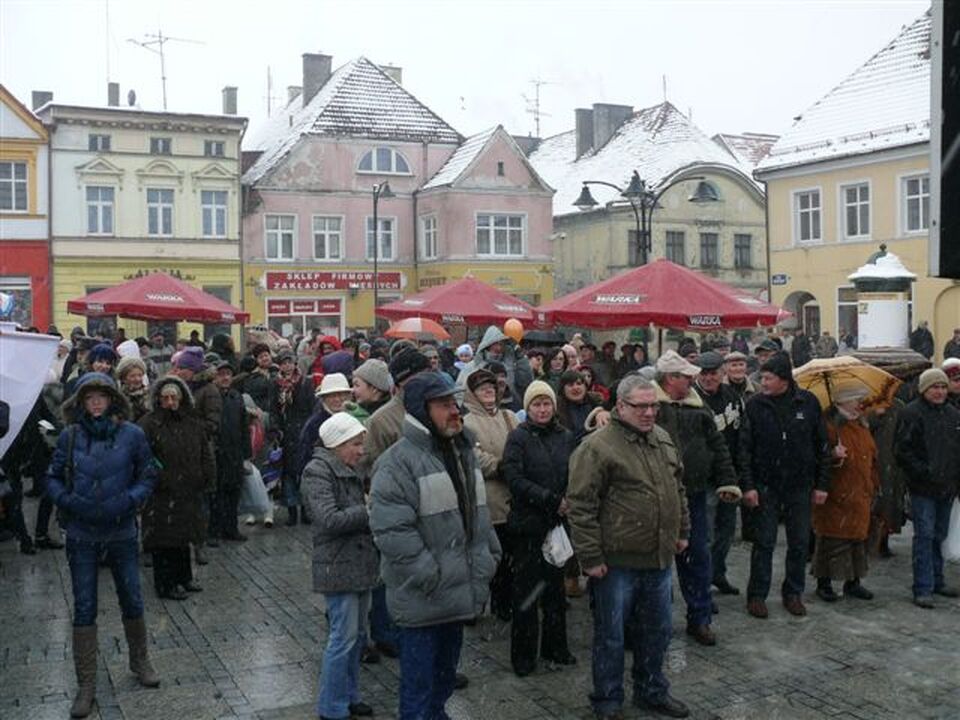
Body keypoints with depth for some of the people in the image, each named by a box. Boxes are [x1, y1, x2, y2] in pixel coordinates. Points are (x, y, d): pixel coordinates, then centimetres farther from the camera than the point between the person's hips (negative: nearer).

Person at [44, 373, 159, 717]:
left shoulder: (132, 434, -5)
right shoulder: (70, 436, -4)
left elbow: (148, 476, 1)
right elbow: (53, 478, 3)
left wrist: (129, 500, -15)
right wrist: (68, 501, -15)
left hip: (121, 531, 0)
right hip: (81, 534, 0)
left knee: (132, 601, 11)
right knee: (84, 608, 5)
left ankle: (139, 661, 35)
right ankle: (86, 685, 15)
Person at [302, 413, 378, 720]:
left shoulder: (348, 471, 15)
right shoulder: (317, 472, -13)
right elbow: (329, 520, -22)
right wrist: (370, 511, -17)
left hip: (359, 564, 9)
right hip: (338, 567, -9)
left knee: (357, 636, 16)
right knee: (343, 638, -4)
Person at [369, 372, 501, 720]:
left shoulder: (463, 452, 12)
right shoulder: (398, 461, -17)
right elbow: (392, 531, -23)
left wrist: (489, 559, 12)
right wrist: (433, 578, -21)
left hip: (460, 595, 8)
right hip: (423, 600, -8)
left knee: (444, 679, 23)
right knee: (419, 689, 4)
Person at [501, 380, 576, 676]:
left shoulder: (565, 437, 7)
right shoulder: (518, 437, -5)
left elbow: (574, 475, 12)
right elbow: (515, 479, -13)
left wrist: (568, 501, -7)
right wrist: (552, 500, -16)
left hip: (557, 521, 4)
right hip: (528, 522, -4)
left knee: (555, 585, 12)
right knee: (526, 589, 2)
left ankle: (555, 646, 26)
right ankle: (523, 654, 12)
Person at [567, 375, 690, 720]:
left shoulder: (663, 439, 8)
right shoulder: (597, 446, -16)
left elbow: (678, 488, 21)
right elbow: (581, 506, -16)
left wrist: (682, 531, 19)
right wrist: (591, 557, -16)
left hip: (660, 559, 7)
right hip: (617, 562, -7)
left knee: (657, 632, 19)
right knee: (611, 636, 8)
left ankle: (652, 691, 38)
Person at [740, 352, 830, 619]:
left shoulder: (808, 402, -2)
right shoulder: (754, 405, -6)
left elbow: (821, 446, 4)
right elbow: (745, 449, -5)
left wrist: (822, 484, 2)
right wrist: (747, 485, -11)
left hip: (800, 486, 2)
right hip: (766, 486, -2)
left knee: (800, 544, 10)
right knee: (764, 543, 3)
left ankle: (793, 593, 25)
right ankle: (757, 595, 14)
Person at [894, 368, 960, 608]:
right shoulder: (911, 413, -8)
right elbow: (902, 451, -12)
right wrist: (924, 472, -18)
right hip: (922, 489, -6)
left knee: (939, 536, 15)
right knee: (924, 536, -6)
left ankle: (936, 581, 26)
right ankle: (923, 590, -4)